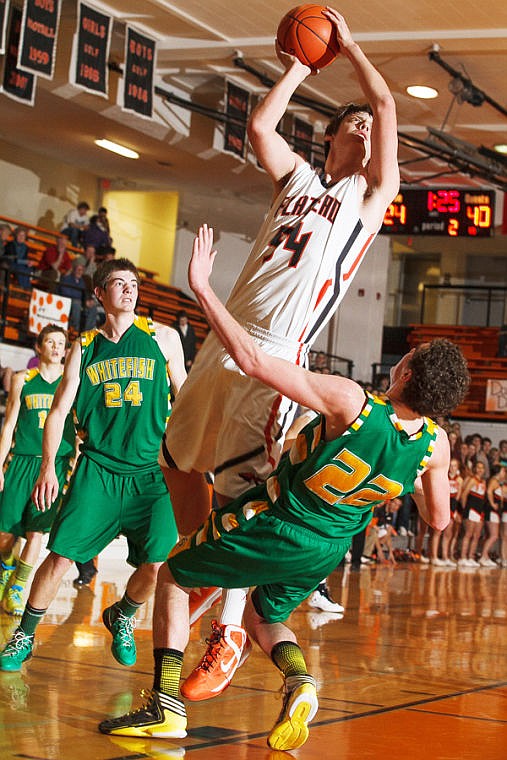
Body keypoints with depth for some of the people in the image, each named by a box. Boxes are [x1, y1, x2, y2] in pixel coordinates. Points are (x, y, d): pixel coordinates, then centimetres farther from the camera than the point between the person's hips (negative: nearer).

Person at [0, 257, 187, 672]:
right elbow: (60, 409, 9)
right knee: (60, 557, -8)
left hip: (151, 472, 0)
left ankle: (122, 616, 25)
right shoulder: (85, 346, 9)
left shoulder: (163, 337, 5)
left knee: (156, 567, -8)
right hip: (97, 469, 0)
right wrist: (48, 467, -1)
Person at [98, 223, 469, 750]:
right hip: (328, 550, 5)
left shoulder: (351, 403, -31)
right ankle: (299, 681, -2)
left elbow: (252, 360, -32)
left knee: (173, 574, 18)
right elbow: (439, 518, 1)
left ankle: (165, 705, 6)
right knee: (264, 618, 30)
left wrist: (202, 287, -25)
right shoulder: (434, 444, -16)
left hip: (271, 527, -5)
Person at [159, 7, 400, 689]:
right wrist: (298, 70, 20)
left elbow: (387, 105, 2)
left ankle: (230, 632, -2)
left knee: (238, 489, -11)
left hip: (276, 353, -6)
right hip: (226, 338, 6)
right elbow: (259, 125, 11)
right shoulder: (296, 176, 21)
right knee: (180, 464, 11)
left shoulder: (371, 193, 8)